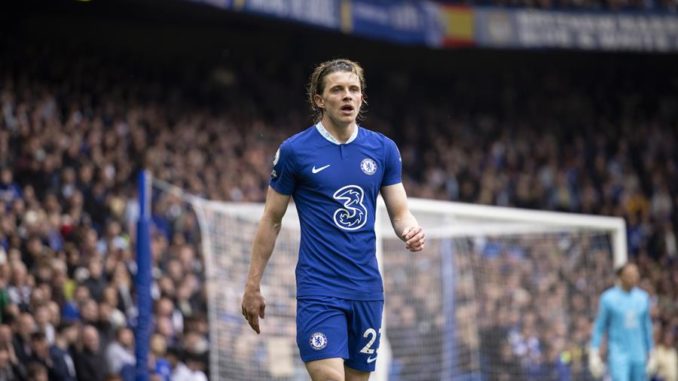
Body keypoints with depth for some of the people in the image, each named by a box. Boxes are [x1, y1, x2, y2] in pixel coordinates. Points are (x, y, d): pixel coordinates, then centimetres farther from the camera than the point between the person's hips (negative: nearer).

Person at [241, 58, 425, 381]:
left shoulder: (383, 149, 6)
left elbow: (400, 213, 10)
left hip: (367, 290, 4)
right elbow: (272, 220, 3)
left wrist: (410, 231, -15)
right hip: (319, 290, -4)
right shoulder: (294, 151, -3)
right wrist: (253, 286, 3)